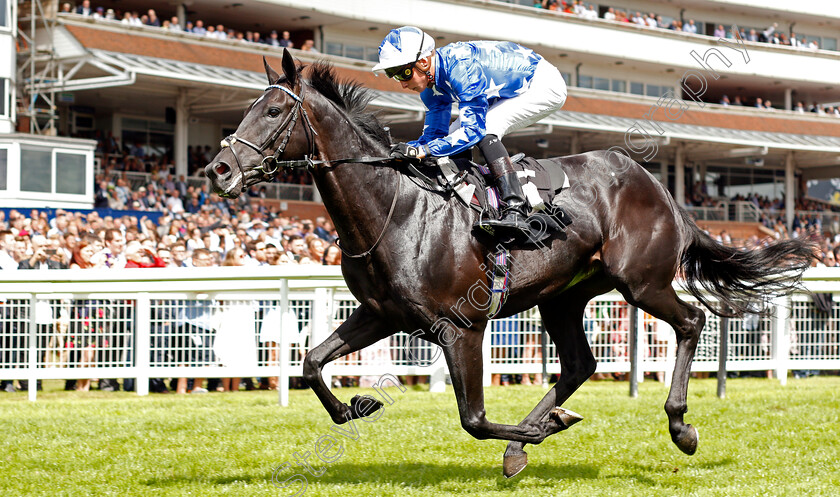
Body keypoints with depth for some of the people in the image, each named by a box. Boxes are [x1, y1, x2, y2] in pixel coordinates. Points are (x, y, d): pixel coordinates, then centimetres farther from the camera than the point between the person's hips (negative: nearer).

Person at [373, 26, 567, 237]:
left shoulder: (461, 68, -34)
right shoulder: (431, 79, -6)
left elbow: (473, 129, -38)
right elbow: (435, 133, -1)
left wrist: (424, 150, -43)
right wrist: (399, 150, -17)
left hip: (545, 85, -10)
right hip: (514, 92, 10)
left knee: (484, 127, -29)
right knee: (452, 137, 1)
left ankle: (516, 210, -35)